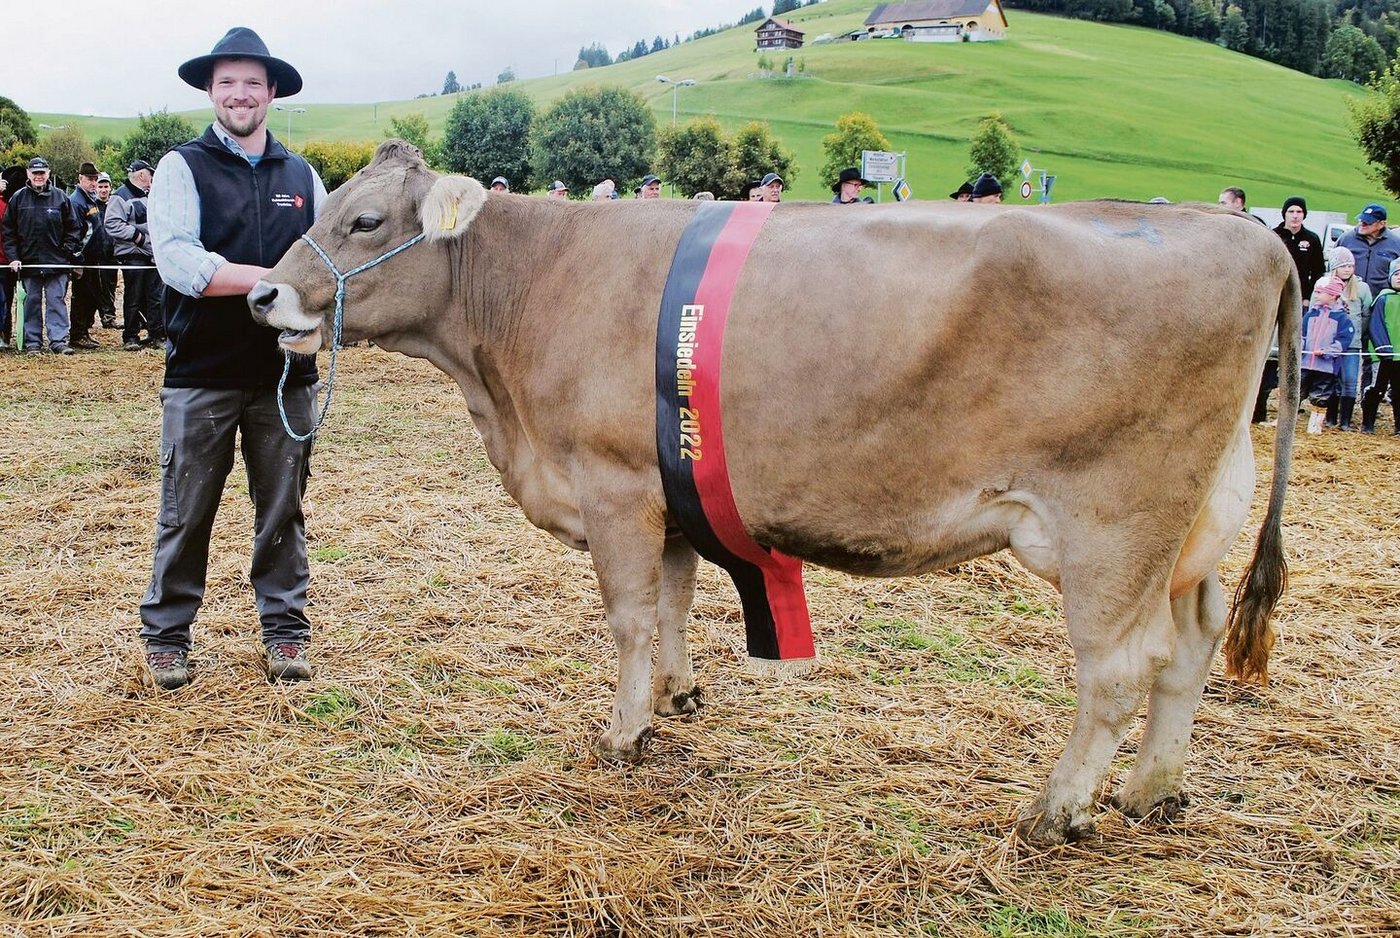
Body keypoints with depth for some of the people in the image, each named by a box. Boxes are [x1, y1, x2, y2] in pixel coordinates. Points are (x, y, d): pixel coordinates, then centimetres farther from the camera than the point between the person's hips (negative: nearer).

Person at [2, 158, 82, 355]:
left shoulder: (60, 197, 4)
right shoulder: (19, 198, 6)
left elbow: (73, 227, 7)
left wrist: (68, 250, -3)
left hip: (56, 262, -1)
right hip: (28, 261, 1)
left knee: (56, 301, -3)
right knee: (31, 302, 6)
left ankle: (58, 340, -2)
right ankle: (32, 342, 11)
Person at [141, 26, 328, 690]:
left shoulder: (302, 176, 11)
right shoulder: (182, 168, 1)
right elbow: (178, 262, -14)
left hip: (286, 373, 3)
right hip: (200, 374, -2)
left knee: (283, 510, 10)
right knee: (186, 513, 5)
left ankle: (285, 630, 21)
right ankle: (166, 636, 19)